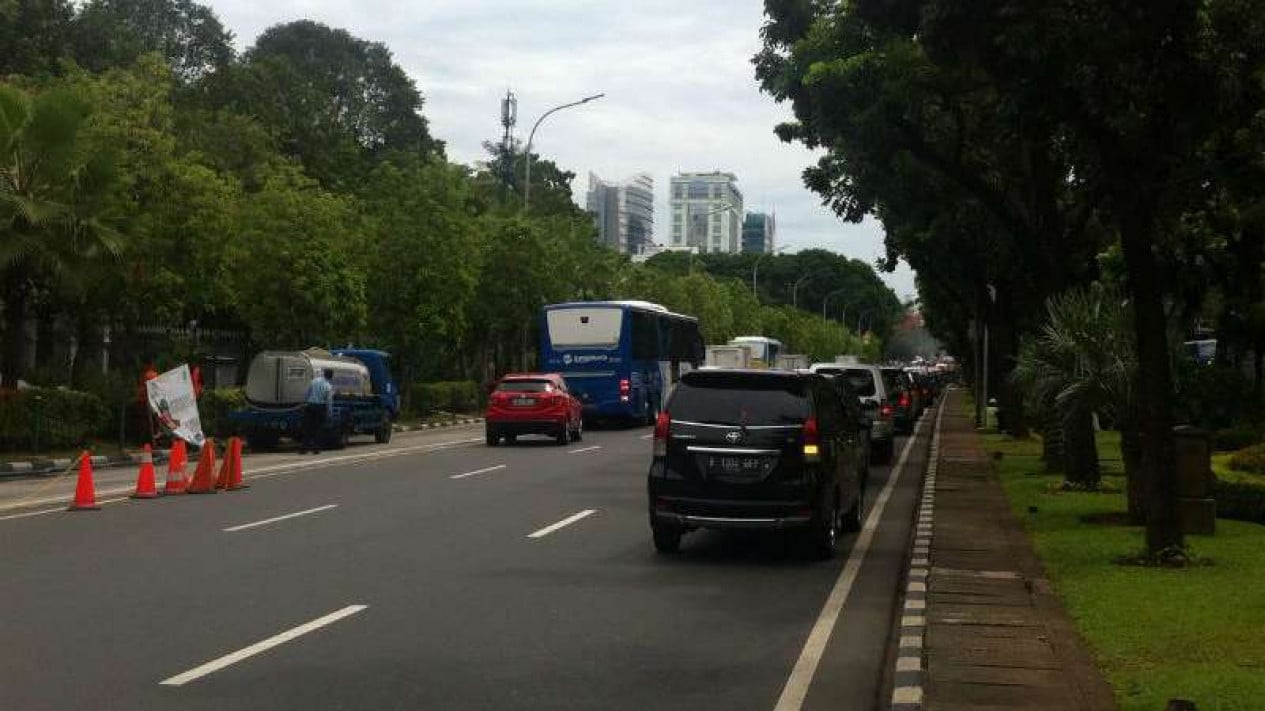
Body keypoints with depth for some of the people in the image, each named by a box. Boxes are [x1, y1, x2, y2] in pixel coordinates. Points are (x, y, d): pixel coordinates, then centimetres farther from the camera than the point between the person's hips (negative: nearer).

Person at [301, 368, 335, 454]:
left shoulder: (314, 381, 1)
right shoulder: (329, 386, -9)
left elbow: (307, 394, 8)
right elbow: (329, 402, -7)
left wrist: (305, 402, 20)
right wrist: (329, 413, 0)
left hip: (310, 406, 3)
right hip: (321, 408, -3)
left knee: (307, 428, 6)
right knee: (318, 428, 7)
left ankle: (304, 448, 4)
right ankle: (316, 448, 7)